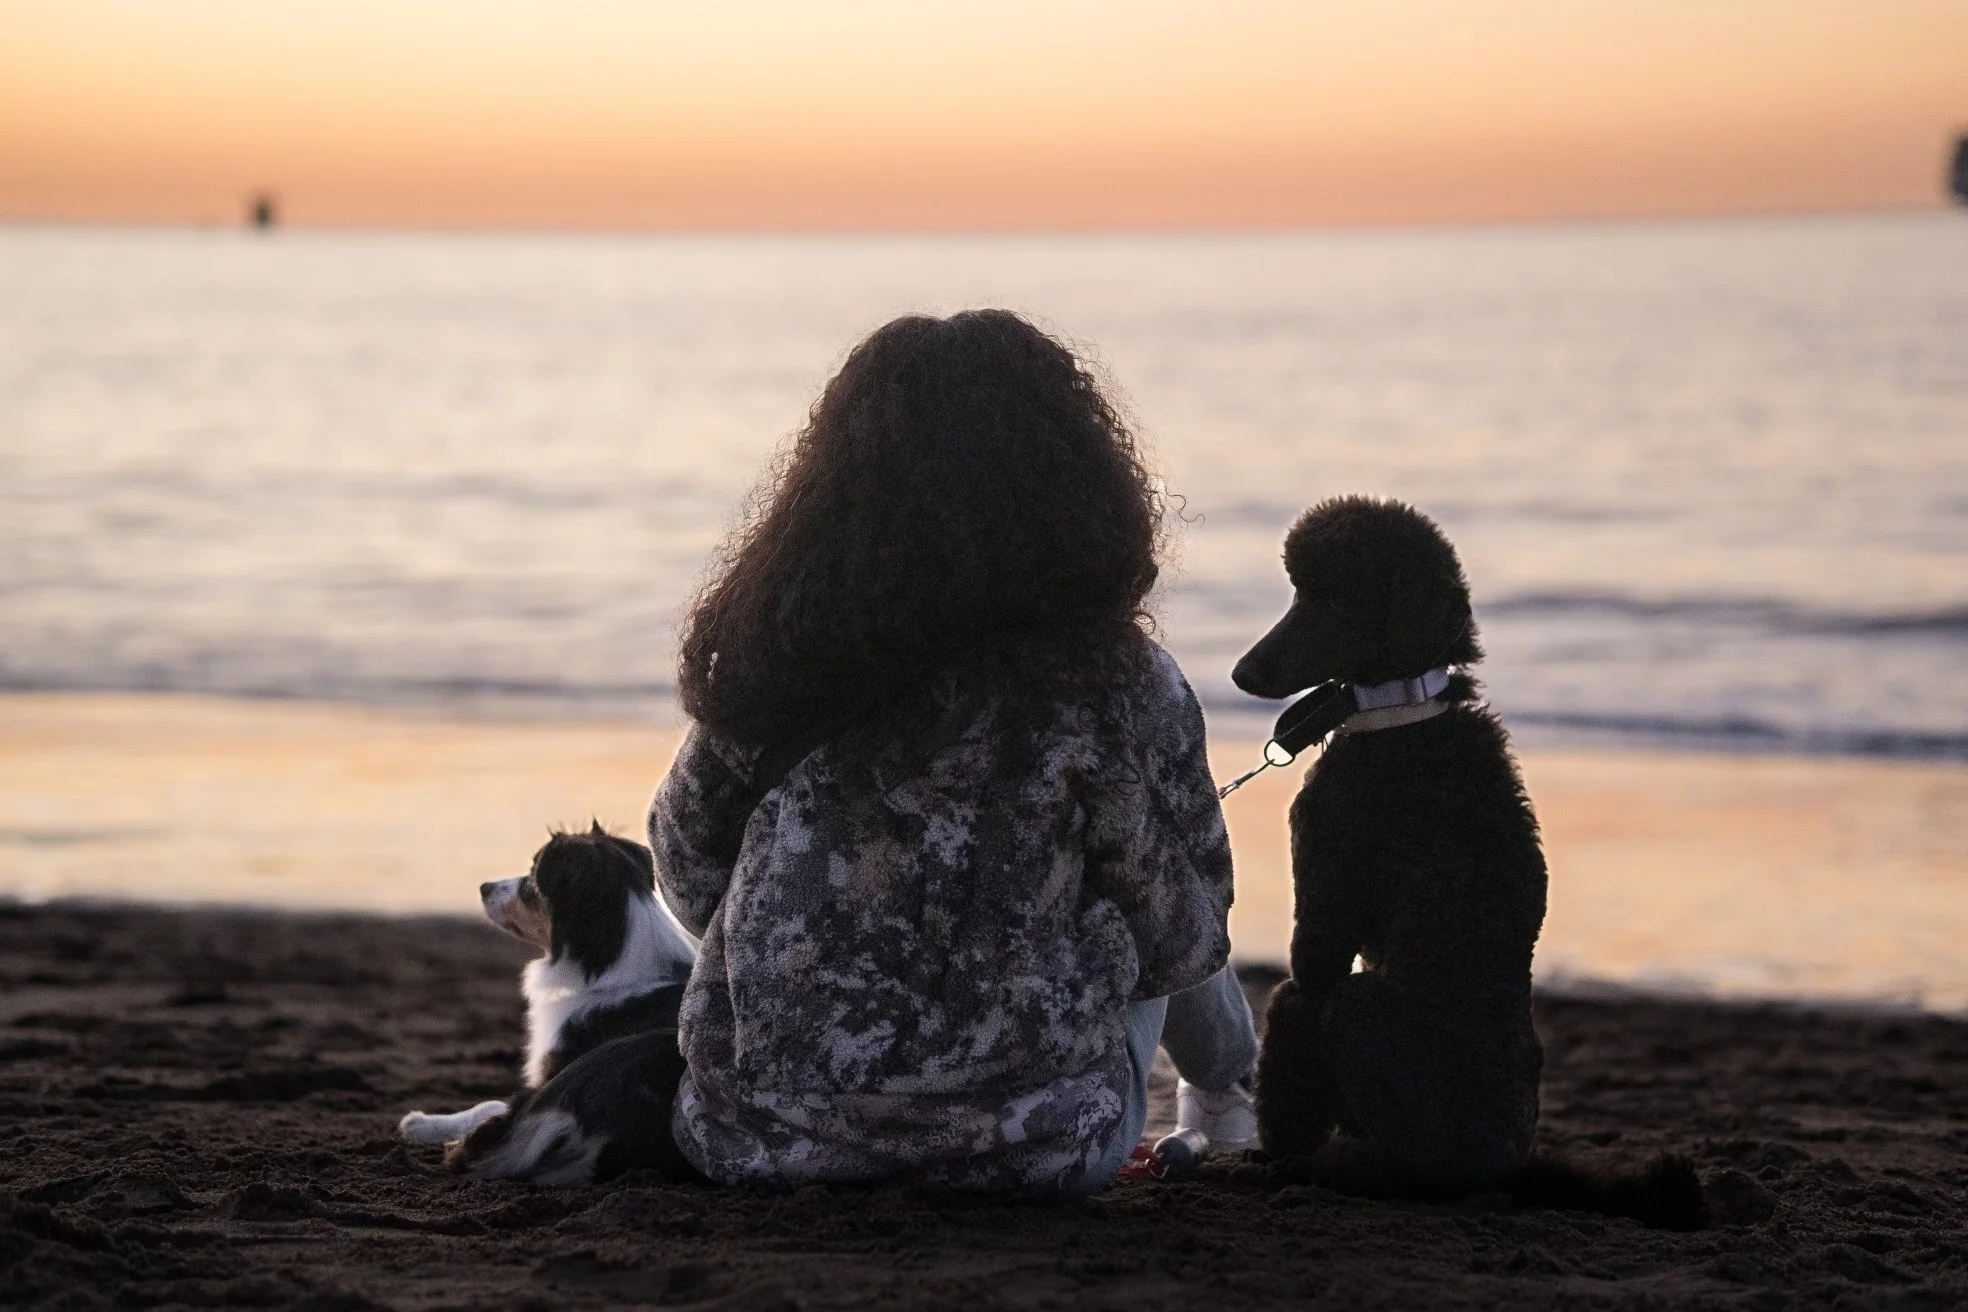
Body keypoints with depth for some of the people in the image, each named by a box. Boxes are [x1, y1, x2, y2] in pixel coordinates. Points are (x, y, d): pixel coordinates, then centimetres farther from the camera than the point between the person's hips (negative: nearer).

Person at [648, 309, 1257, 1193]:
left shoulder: (774, 656, -8)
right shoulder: (1122, 688, -15)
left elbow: (687, 872, 6)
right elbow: (1179, 938, -5)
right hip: (1026, 1149, -3)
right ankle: (1231, 1097, 55)